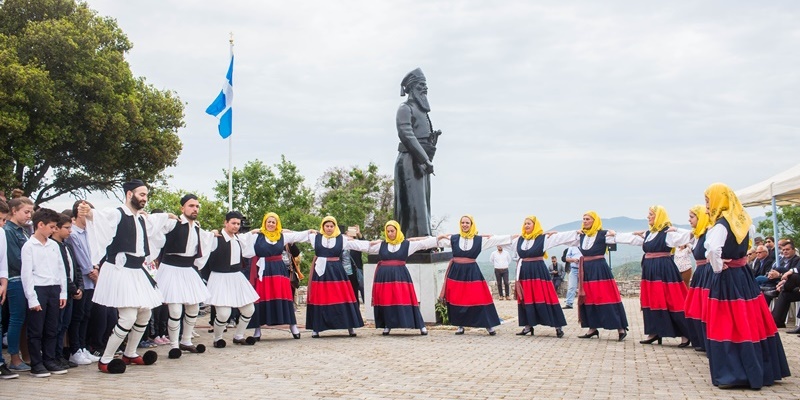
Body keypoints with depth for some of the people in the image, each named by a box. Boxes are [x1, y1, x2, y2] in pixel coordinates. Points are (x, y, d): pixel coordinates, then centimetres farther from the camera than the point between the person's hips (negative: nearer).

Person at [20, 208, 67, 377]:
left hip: (54, 289, 5)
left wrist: (63, 293, 10)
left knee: (52, 329, 11)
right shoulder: (29, 246, -5)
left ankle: (50, 360, 20)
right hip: (38, 289, -5)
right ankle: (36, 364, 9)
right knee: (36, 330, 1)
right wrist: (32, 299, -12)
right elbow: (26, 274, -9)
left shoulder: (54, 245, 11)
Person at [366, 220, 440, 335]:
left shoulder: (407, 244, 4)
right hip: (384, 275, 2)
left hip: (401, 275, -2)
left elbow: (424, 243, 3)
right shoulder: (381, 244, 8)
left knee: (406, 300, -6)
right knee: (386, 301, 4)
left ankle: (421, 326, 0)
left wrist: (439, 239, -3)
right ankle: (387, 326, 18)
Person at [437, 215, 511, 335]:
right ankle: (460, 326, 17)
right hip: (456, 272, 1)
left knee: (479, 298, -4)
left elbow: (497, 239, 2)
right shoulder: (453, 238, 4)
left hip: (472, 272, -1)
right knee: (456, 300, 3)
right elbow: (437, 240, 4)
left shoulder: (479, 239, 3)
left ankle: (489, 325, 5)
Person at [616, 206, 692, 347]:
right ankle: (654, 333, 18)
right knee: (651, 301, 10)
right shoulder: (648, 233, 14)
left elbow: (688, 236, -19)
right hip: (650, 270, 8)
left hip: (664, 270, -8)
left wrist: (675, 229, -29)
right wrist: (614, 235, 25)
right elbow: (630, 238, 23)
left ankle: (685, 334, 0)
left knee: (671, 301, -7)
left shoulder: (668, 232, -10)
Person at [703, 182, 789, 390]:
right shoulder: (743, 221, 6)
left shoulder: (721, 224, -18)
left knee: (728, 327, -2)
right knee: (752, 323, 15)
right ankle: (764, 370, 26)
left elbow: (713, 250, -34)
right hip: (744, 276, 8)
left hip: (726, 279, -8)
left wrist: (718, 267, -18)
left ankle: (732, 375, 1)